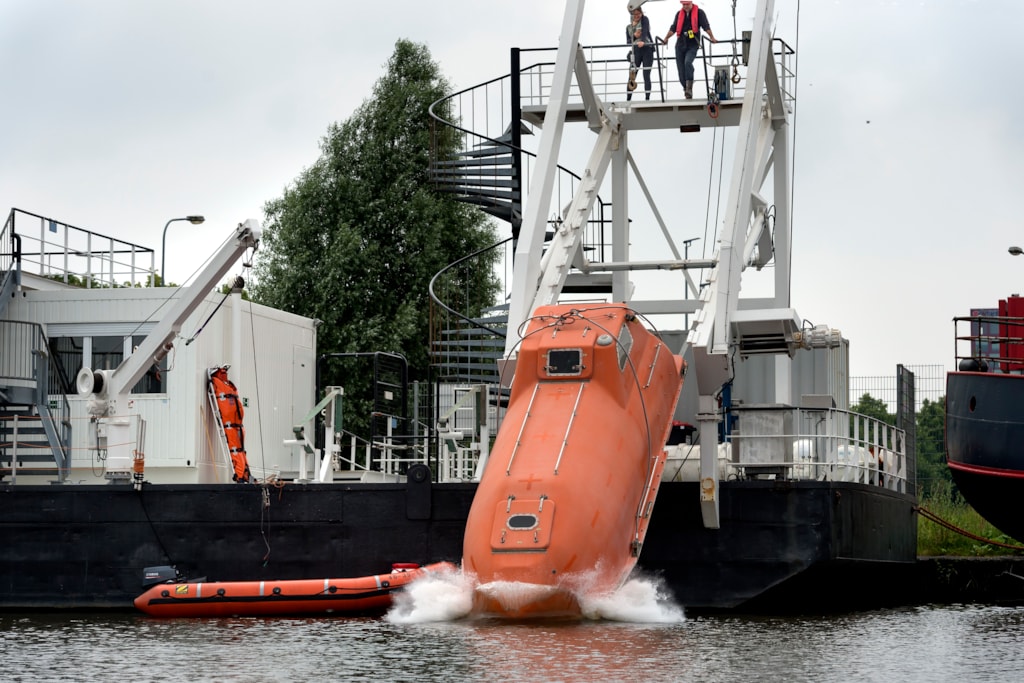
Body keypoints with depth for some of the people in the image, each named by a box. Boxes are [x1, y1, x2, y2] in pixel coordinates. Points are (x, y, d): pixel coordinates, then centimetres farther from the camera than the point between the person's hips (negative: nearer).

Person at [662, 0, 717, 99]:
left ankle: (689, 87, -28)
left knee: (688, 62, -28)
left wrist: (712, 38, -15)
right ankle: (687, 90, 14)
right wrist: (666, 38, 12)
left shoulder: (699, 12, 1)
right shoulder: (679, 14, 14)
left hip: (693, 44, -5)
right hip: (680, 44, 5)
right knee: (681, 68, 2)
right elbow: (673, 28, 18)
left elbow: (706, 26, -5)